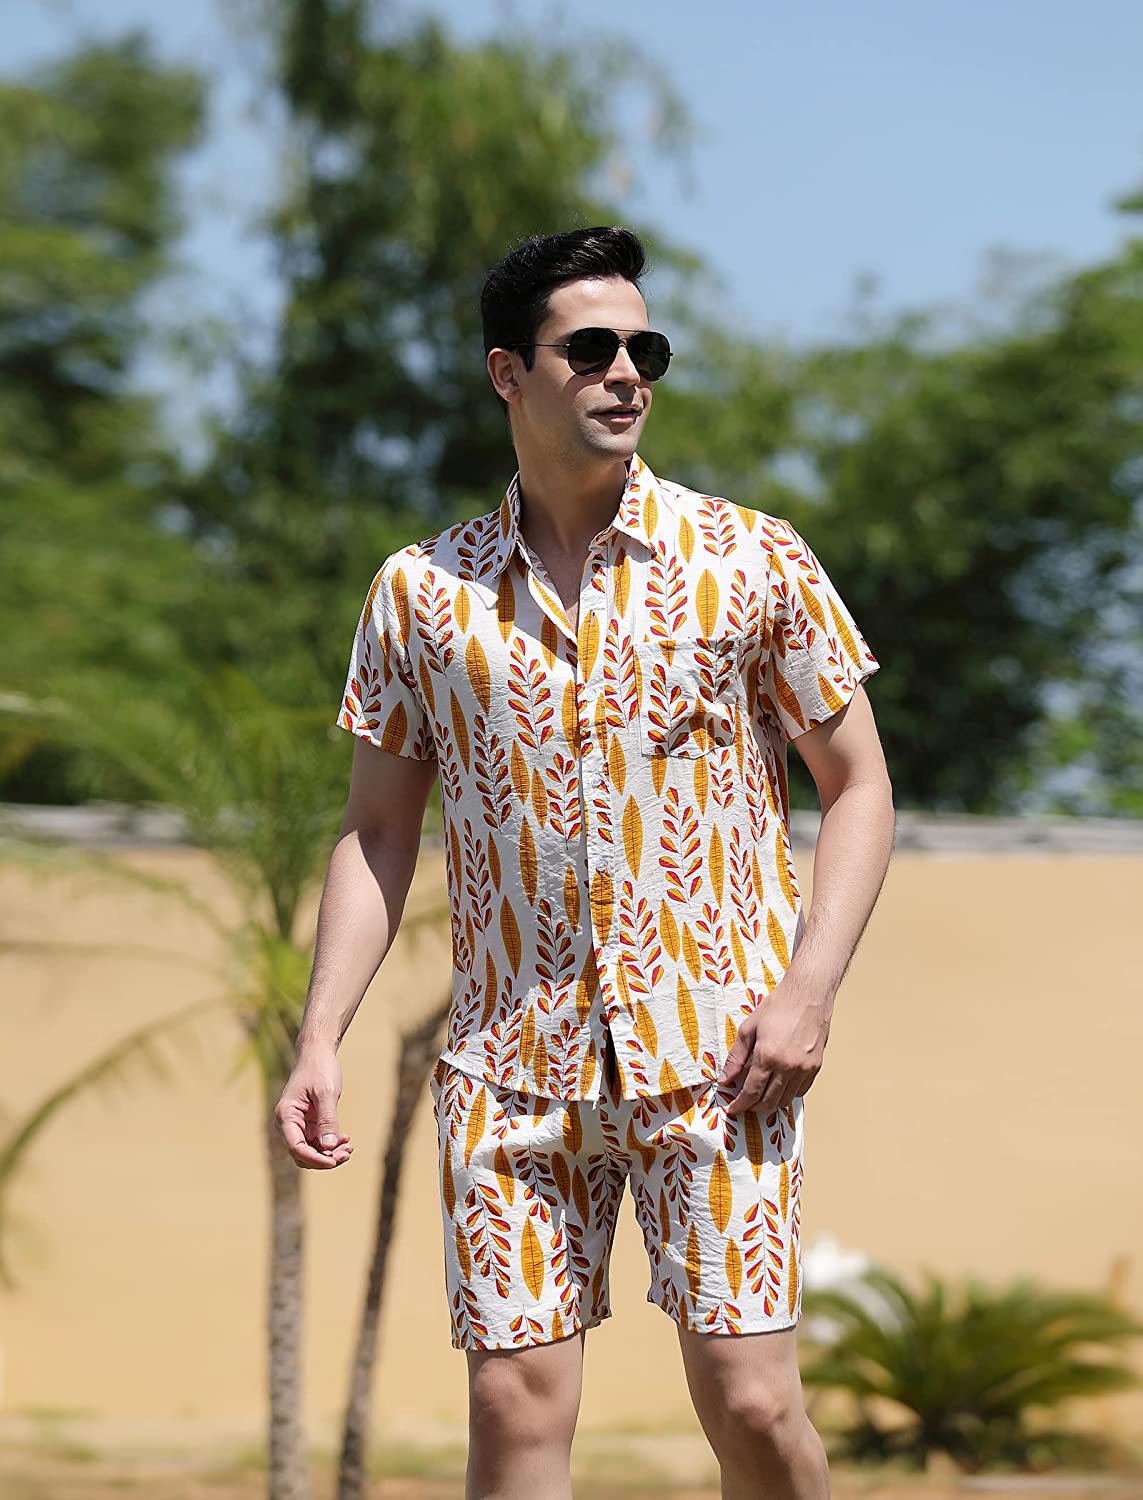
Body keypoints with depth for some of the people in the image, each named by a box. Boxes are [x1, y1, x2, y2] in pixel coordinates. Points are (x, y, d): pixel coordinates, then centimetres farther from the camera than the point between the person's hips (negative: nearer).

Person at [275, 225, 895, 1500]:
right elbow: (377, 830, 12)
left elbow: (857, 784, 6)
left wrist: (810, 985, -8)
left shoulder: (752, 562, 2)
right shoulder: (421, 592, 6)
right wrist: (319, 1040, 2)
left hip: (714, 1050, -1)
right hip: (509, 1060, 1)